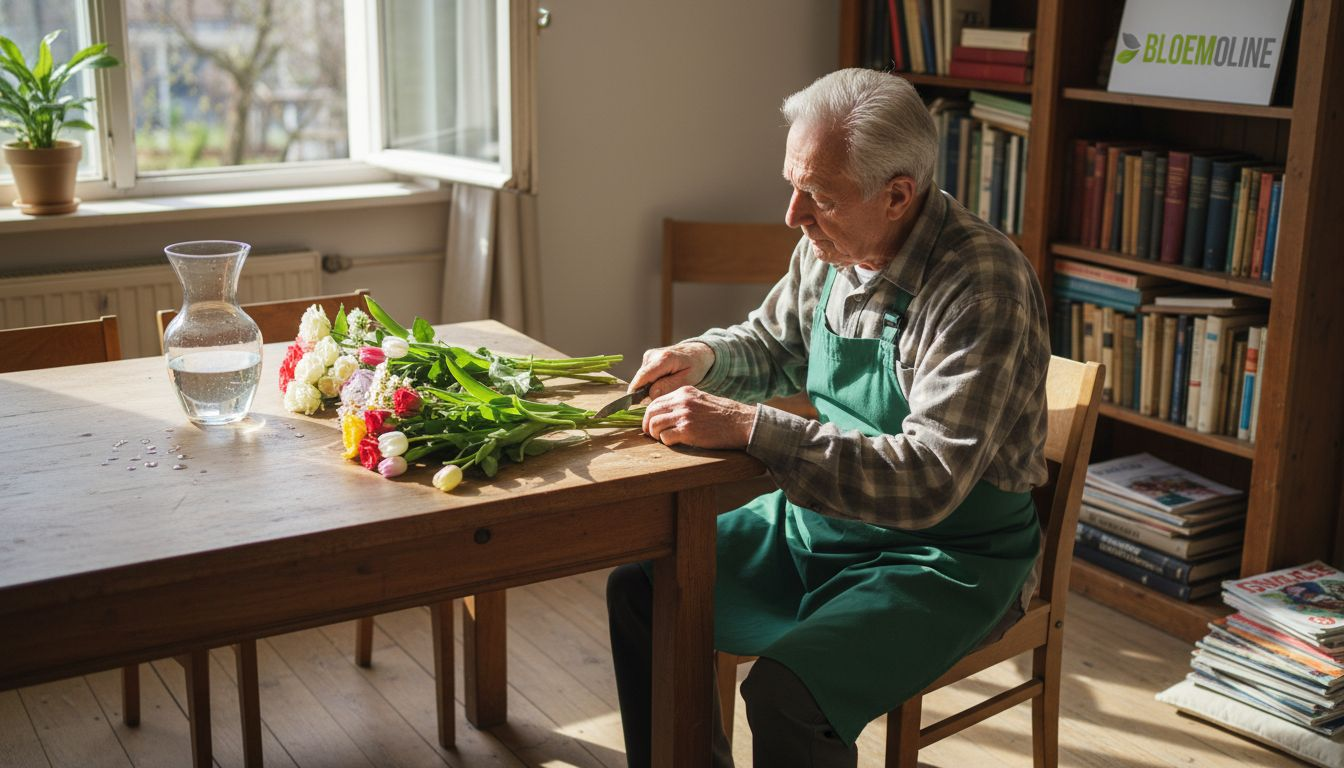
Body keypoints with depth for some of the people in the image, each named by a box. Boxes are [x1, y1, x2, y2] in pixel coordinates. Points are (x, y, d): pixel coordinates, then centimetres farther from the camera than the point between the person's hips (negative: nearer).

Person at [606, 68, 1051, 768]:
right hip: (822, 516, 8)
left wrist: (748, 426, -34)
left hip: (949, 556, -7)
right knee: (640, 589, 3)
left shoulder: (981, 286, -25)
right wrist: (703, 356, -5)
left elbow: (931, 480, -32)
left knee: (785, 695, -28)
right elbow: (772, 344, 18)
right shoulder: (829, 247, -2)